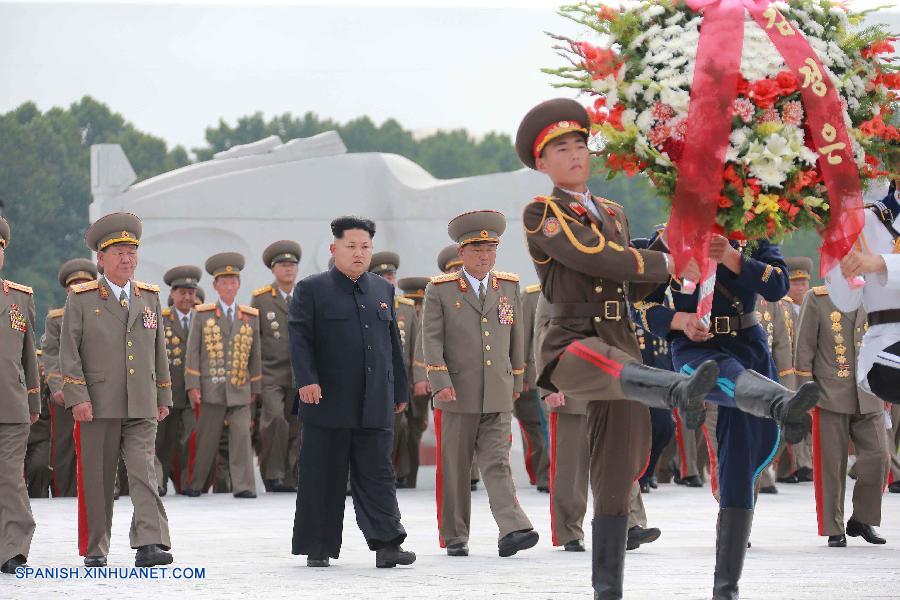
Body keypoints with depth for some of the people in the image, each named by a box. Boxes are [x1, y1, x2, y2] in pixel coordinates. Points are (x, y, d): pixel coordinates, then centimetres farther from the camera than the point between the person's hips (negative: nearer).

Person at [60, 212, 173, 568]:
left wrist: (164, 398, 15)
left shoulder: (150, 297, 13)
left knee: (144, 473, -10)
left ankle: (150, 545, -19)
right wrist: (77, 398, -12)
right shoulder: (81, 299, 1)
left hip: (141, 407, 2)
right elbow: (69, 352, -3)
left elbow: (159, 350, 18)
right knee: (96, 479, 3)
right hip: (98, 405, -2)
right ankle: (94, 550, 13)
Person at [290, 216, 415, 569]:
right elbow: (299, 337, -7)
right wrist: (306, 379, -20)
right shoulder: (311, 290, 1)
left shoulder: (382, 290, 16)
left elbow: (393, 342, 20)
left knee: (377, 474, 1)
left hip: (375, 406, 4)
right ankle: (317, 548, 8)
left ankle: (387, 544, 0)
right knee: (322, 477, 2)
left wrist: (400, 391, 18)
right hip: (328, 402, -4)